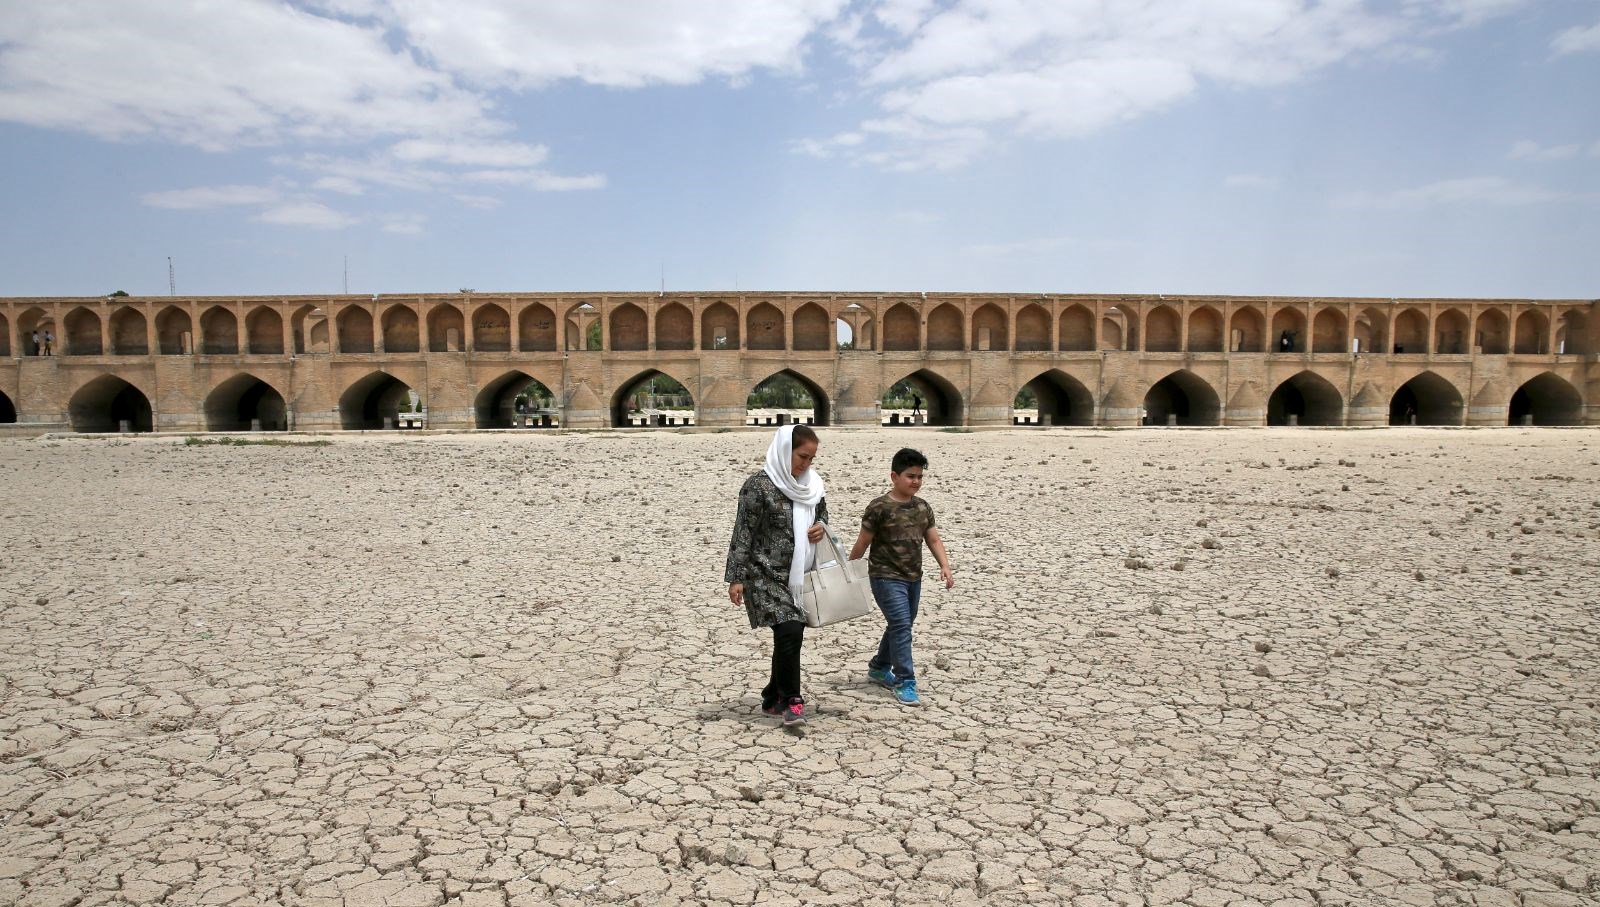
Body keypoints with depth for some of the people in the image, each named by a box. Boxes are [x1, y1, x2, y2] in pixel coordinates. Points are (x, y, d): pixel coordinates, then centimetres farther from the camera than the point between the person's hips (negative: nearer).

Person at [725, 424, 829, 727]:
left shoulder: (812, 483, 5)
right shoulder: (759, 485, -15)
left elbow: (822, 513, 22)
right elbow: (743, 534, -13)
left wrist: (821, 527, -2)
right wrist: (736, 578, -14)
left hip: (799, 576, 7)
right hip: (766, 575, -7)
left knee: (790, 637, 10)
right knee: (790, 631, -16)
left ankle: (774, 699, 27)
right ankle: (791, 699, 1)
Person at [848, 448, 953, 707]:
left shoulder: (923, 507, 7)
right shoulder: (880, 507, -13)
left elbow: (934, 540, 9)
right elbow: (862, 543, -7)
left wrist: (945, 566, -6)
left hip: (913, 578, 7)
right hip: (886, 577, -7)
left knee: (900, 626, 18)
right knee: (901, 626, -14)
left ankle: (879, 668, 37)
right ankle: (904, 682, -6)